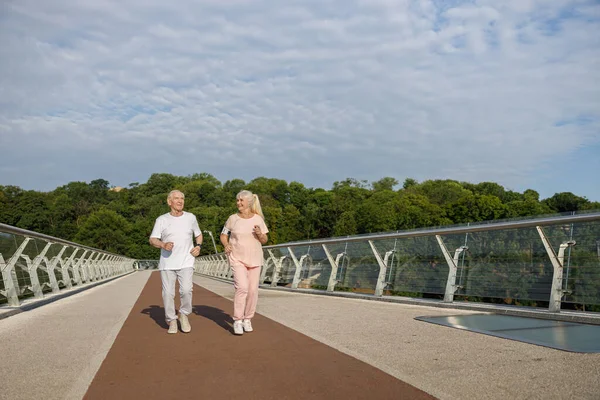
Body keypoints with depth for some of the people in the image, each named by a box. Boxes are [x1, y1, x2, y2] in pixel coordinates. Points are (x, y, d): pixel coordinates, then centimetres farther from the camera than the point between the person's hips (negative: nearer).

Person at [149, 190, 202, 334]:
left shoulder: (191, 217, 7)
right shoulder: (162, 220, 2)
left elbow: (198, 234, 20)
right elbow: (152, 240, 0)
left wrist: (198, 246, 0)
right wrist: (163, 245, -21)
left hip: (186, 262, 0)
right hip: (167, 263, 0)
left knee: (186, 290, -15)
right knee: (168, 293, 2)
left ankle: (184, 314, 11)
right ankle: (172, 321, 19)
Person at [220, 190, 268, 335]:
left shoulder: (258, 219, -2)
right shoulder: (233, 218, -4)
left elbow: (264, 240, 3)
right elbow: (223, 235, 8)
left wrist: (259, 234, -19)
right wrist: (226, 245, -12)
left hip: (254, 258, 2)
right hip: (237, 259, -2)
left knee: (253, 290, 2)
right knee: (242, 287, -18)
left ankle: (247, 319, 19)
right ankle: (237, 320, -7)